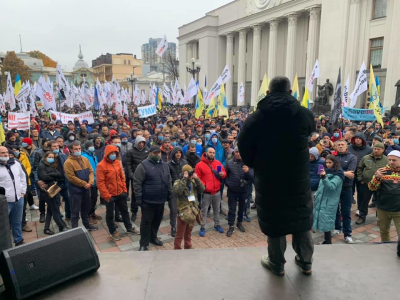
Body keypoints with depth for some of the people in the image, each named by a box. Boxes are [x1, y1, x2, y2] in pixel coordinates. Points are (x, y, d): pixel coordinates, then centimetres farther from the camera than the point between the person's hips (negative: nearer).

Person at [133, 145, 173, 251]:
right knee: (146, 221, 2)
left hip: (161, 199, 6)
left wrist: (170, 193, 14)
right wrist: (138, 197, -15)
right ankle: (144, 244, 14)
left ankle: (153, 237, 37)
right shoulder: (143, 165, -10)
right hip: (148, 200, -6)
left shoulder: (164, 165, 9)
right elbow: (137, 182, -12)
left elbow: (168, 181, 17)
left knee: (157, 220, 18)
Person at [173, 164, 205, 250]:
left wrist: (197, 179, -15)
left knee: (189, 231, 22)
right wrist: (184, 179, -28)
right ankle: (177, 249, 17)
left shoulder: (194, 181, 6)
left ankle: (188, 246, 39)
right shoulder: (178, 182, -10)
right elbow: (176, 192, -29)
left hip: (193, 211, 5)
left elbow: (202, 189, -5)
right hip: (183, 211, -5)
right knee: (180, 233, 4)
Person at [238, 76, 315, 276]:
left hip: (268, 180, -1)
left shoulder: (255, 118, -9)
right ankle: (305, 262, 35)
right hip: (299, 178, 2)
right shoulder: (304, 114, -6)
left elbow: (244, 149, -4)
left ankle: (277, 265, 30)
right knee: (302, 219, 19)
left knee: (274, 220, 14)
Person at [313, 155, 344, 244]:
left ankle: (328, 242, 2)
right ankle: (327, 238, 22)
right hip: (321, 201, 7)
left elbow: (331, 187, -24)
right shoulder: (326, 171, 12)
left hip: (329, 203, -7)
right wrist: (317, 195, 20)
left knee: (325, 222, -7)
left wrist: (324, 177, -36)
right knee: (322, 220, 10)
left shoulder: (337, 175, -10)